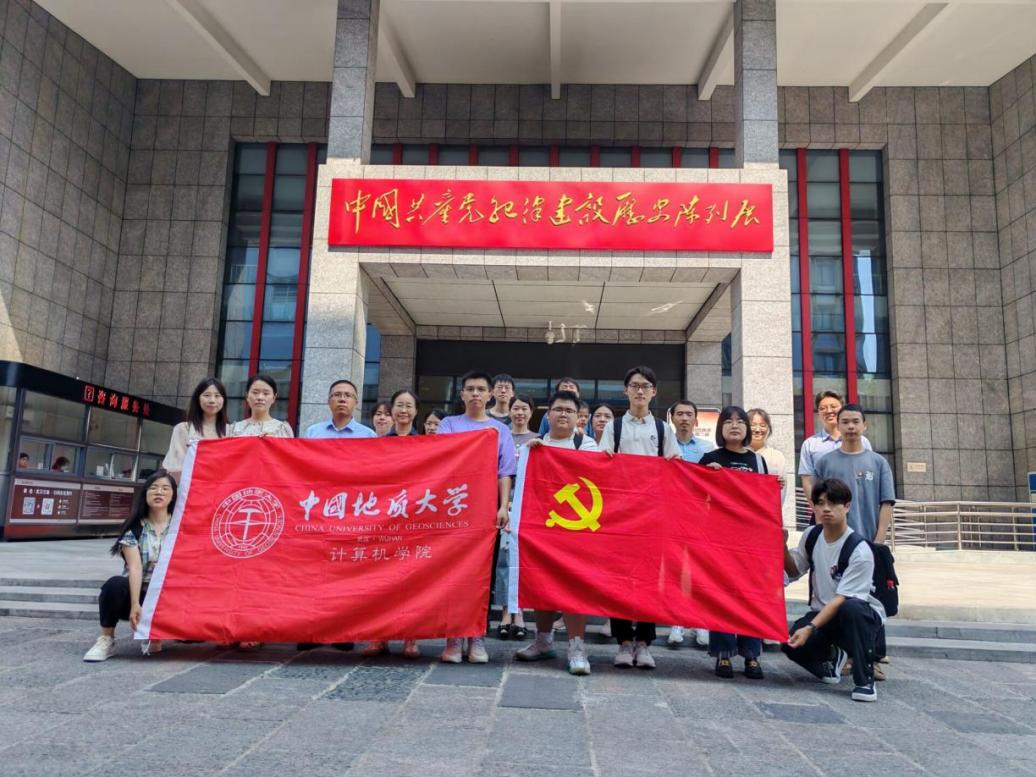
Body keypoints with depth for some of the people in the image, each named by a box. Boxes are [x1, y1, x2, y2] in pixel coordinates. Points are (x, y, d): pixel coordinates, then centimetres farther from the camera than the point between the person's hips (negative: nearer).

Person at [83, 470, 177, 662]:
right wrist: (135, 604, -27)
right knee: (115, 585, -33)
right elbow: (135, 567, -16)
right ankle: (106, 640, -13)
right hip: (137, 592, -1)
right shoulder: (134, 529, -3)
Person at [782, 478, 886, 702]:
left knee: (851, 608, -40)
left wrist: (810, 628, -33)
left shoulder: (860, 551, -21)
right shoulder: (811, 535, -2)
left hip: (861, 615, -5)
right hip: (822, 612, 5)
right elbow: (794, 572, 11)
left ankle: (864, 681, -21)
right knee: (792, 644, -24)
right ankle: (832, 656, 13)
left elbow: (842, 599, -24)